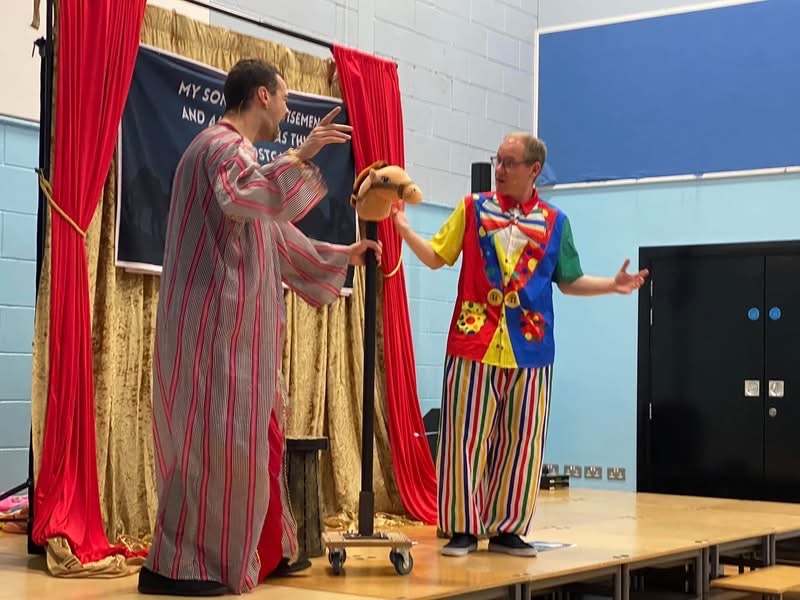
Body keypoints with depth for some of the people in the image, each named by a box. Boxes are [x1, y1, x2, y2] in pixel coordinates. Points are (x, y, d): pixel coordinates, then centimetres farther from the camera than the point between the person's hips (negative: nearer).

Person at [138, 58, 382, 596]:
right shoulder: (224, 144, -8)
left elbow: (277, 235, 30)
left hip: (238, 326, 11)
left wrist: (342, 255, 33)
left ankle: (264, 549, 20)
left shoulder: (233, 148, 24)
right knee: (214, 436, -9)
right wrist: (298, 156, -28)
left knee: (250, 436, 13)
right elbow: (240, 196, -32)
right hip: (218, 322, -11)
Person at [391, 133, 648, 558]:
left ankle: (506, 529, 16)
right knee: (465, 438, -1)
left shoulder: (554, 222, 8)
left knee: (521, 442, 5)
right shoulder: (473, 208, 6)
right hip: (474, 344, -1)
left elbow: (568, 281, 15)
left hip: (529, 348, 2)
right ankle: (462, 528, 9)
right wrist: (403, 228, -8)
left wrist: (613, 285, 1)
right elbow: (436, 257, 7)